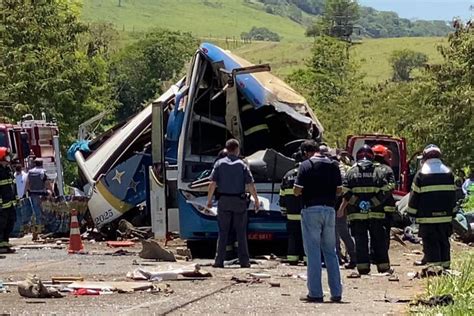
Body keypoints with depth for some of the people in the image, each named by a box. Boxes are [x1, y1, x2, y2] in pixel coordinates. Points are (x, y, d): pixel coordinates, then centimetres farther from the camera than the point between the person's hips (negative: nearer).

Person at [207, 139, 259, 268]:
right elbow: (250, 184, -5)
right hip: (239, 201, -1)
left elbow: (213, 183, -3)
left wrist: (209, 199, 6)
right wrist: (256, 200, 4)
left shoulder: (219, 164, 1)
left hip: (224, 201, 1)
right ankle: (244, 261, 5)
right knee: (241, 232, 5)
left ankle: (219, 261, 0)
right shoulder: (242, 165, -2)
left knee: (223, 232, 4)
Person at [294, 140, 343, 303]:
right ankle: (336, 292, 10)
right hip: (329, 209, 4)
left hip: (311, 209, -4)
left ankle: (315, 293, -2)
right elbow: (339, 190, 8)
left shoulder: (306, 165, -7)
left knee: (313, 253, -1)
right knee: (331, 252, 12)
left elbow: (297, 191, -11)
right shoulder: (333, 165, 6)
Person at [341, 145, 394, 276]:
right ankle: (383, 266, 11)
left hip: (356, 213, 0)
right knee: (379, 240, 9)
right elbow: (386, 190, -7)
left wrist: (357, 203, -7)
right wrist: (373, 203, -7)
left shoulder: (351, 172, 2)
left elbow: (345, 192, -7)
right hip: (376, 213, 0)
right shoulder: (379, 171, 2)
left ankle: (363, 267, 0)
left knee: (360, 241, 3)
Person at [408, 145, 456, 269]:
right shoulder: (448, 173, 6)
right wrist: (451, 210, 21)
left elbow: (415, 195, -3)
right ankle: (445, 267, 15)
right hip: (445, 216, 4)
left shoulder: (421, 174, -6)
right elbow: (453, 194, 12)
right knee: (444, 243, 13)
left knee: (430, 244, -2)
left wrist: (412, 213, 6)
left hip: (427, 217, -4)